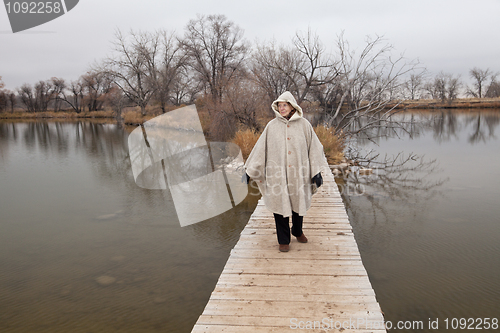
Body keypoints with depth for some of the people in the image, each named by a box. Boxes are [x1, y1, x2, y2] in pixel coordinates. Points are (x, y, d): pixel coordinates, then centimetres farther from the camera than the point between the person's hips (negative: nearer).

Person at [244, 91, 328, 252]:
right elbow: (260, 148, 4)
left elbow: (314, 148, 3)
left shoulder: (304, 125, 1)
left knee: (299, 204, 14)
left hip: (299, 174, 1)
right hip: (277, 174, -1)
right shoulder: (272, 126, 1)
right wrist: (249, 170, 3)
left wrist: (317, 172, -2)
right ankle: (283, 240, 19)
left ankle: (297, 231, 40)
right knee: (280, 205, 4)